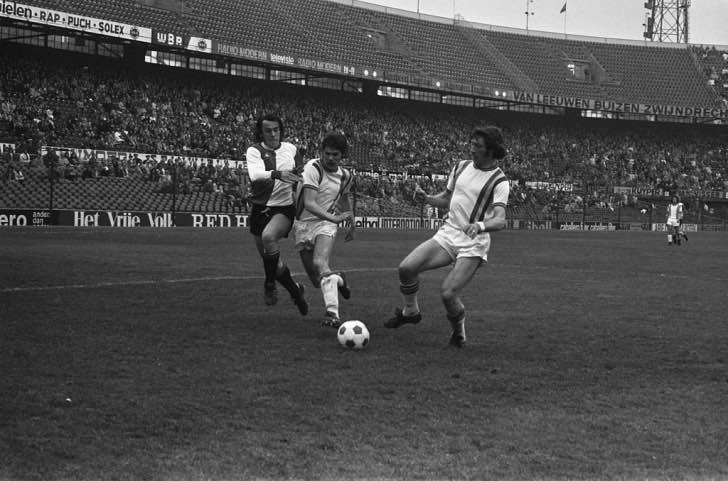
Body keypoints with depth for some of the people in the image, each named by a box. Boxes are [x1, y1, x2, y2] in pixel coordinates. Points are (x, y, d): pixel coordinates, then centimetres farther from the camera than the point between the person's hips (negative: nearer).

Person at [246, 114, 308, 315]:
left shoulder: (291, 149, 3)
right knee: (271, 262, 9)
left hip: (284, 208, -1)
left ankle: (270, 284, -16)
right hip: (260, 209, 1)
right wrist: (277, 174, -44)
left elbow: (300, 176, 22)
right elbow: (255, 175, -29)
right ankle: (295, 290, 36)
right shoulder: (254, 151, -7)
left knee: (268, 236, -33)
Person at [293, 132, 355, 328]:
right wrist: (334, 218, -35)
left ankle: (333, 312, -36)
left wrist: (351, 222, 31)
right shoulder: (313, 168, -16)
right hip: (304, 225, -1)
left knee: (320, 263, -29)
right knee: (317, 281, 3)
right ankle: (338, 280, 37)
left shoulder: (346, 176, 3)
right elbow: (309, 203, -25)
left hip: (326, 224, 1)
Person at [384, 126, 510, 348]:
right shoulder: (461, 167, 9)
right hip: (447, 234, 6)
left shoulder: (498, 181, -10)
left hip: (473, 244, -5)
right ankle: (410, 312, 14)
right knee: (406, 268, -12)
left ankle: (459, 331, 13)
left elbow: (500, 220, -21)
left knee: (447, 294, -18)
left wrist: (479, 225, -42)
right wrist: (425, 198, 1)